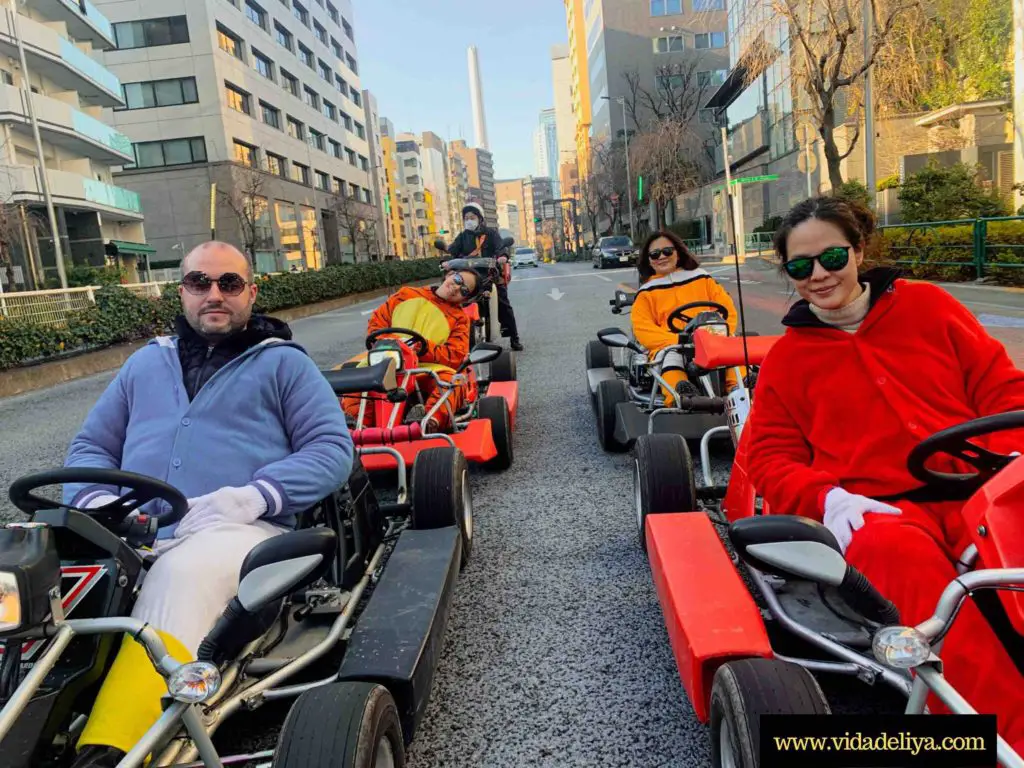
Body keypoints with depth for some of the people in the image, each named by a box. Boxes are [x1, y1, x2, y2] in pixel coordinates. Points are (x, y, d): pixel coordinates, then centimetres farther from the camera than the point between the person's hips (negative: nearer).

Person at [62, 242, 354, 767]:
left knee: (181, 575, -36)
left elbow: (332, 448, 1)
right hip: (133, 536, 4)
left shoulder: (284, 363, 12)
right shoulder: (146, 363, 24)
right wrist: (97, 500, 1)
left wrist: (252, 495, -14)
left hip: (241, 530, -4)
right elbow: (89, 445, 25)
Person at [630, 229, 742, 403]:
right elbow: (643, 330, 3)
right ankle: (681, 398, -64)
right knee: (671, 355, -37)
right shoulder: (646, 292, 18)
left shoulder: (700, 277, 24)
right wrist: (677, 340, -14)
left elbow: (727, 308, 15)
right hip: (668, 345, -2)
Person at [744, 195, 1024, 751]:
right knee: (899, 552, -37)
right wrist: (828, 498, -10)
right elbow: (772, 458, 10)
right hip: (875, 509, -1)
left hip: (978, 490, 1)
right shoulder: (786, 359, 14)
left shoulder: (926, 306, 15)